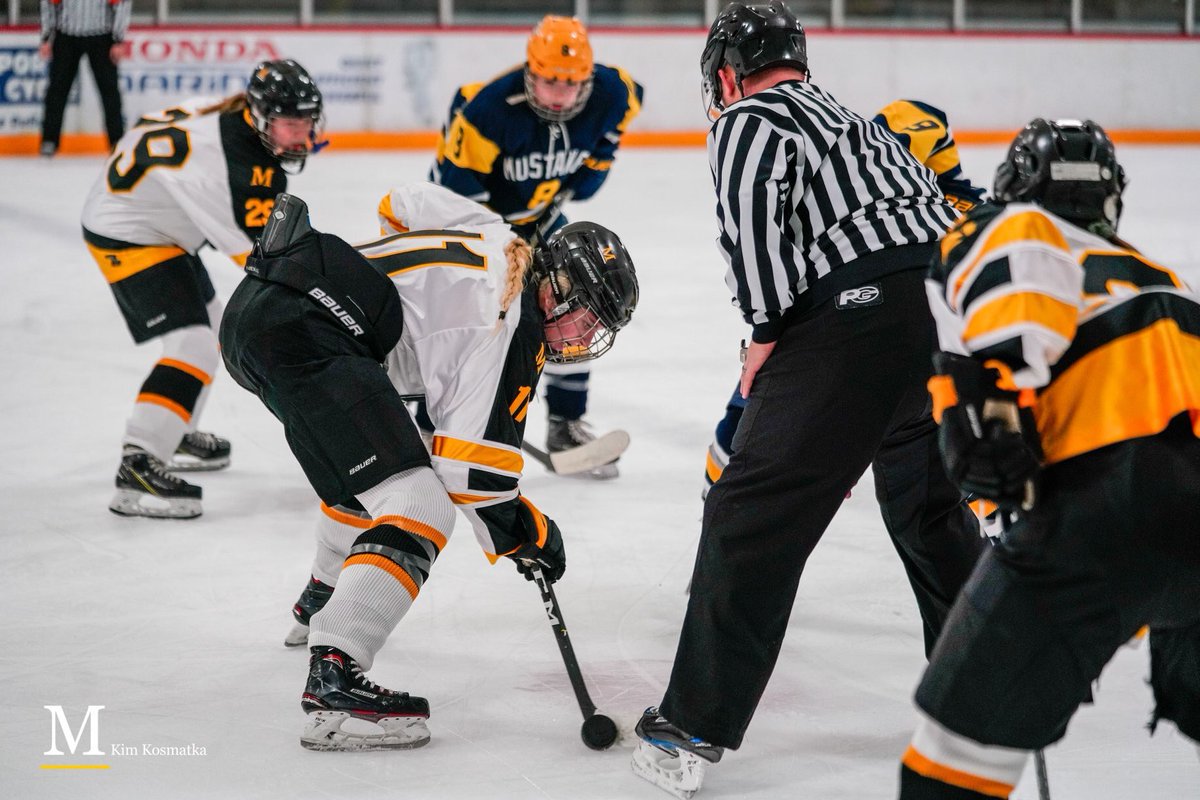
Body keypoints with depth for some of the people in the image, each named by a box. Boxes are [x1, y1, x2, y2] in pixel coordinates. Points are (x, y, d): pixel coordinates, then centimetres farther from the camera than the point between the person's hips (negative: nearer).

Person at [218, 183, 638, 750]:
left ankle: (325, 598, 55)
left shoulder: (492, 238, 20)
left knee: (365, 464, 34)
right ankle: (332, 683, -25)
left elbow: (401, 203, 36)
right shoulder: (517, 326, -3)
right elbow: (474, 457, -8)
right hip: (303, 334, -11)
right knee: (419, 508, -14)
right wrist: (521, 533, 7)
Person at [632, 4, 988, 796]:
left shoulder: (749, 118, 9)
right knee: (930, 503, 28)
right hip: (958, 311, 8)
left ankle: (694, 730, -4)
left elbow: (757, 208, -13)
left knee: (754, 515, -3)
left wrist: (769, 330, -4)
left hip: (859, 319, -8)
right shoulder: (859, 121, 33)